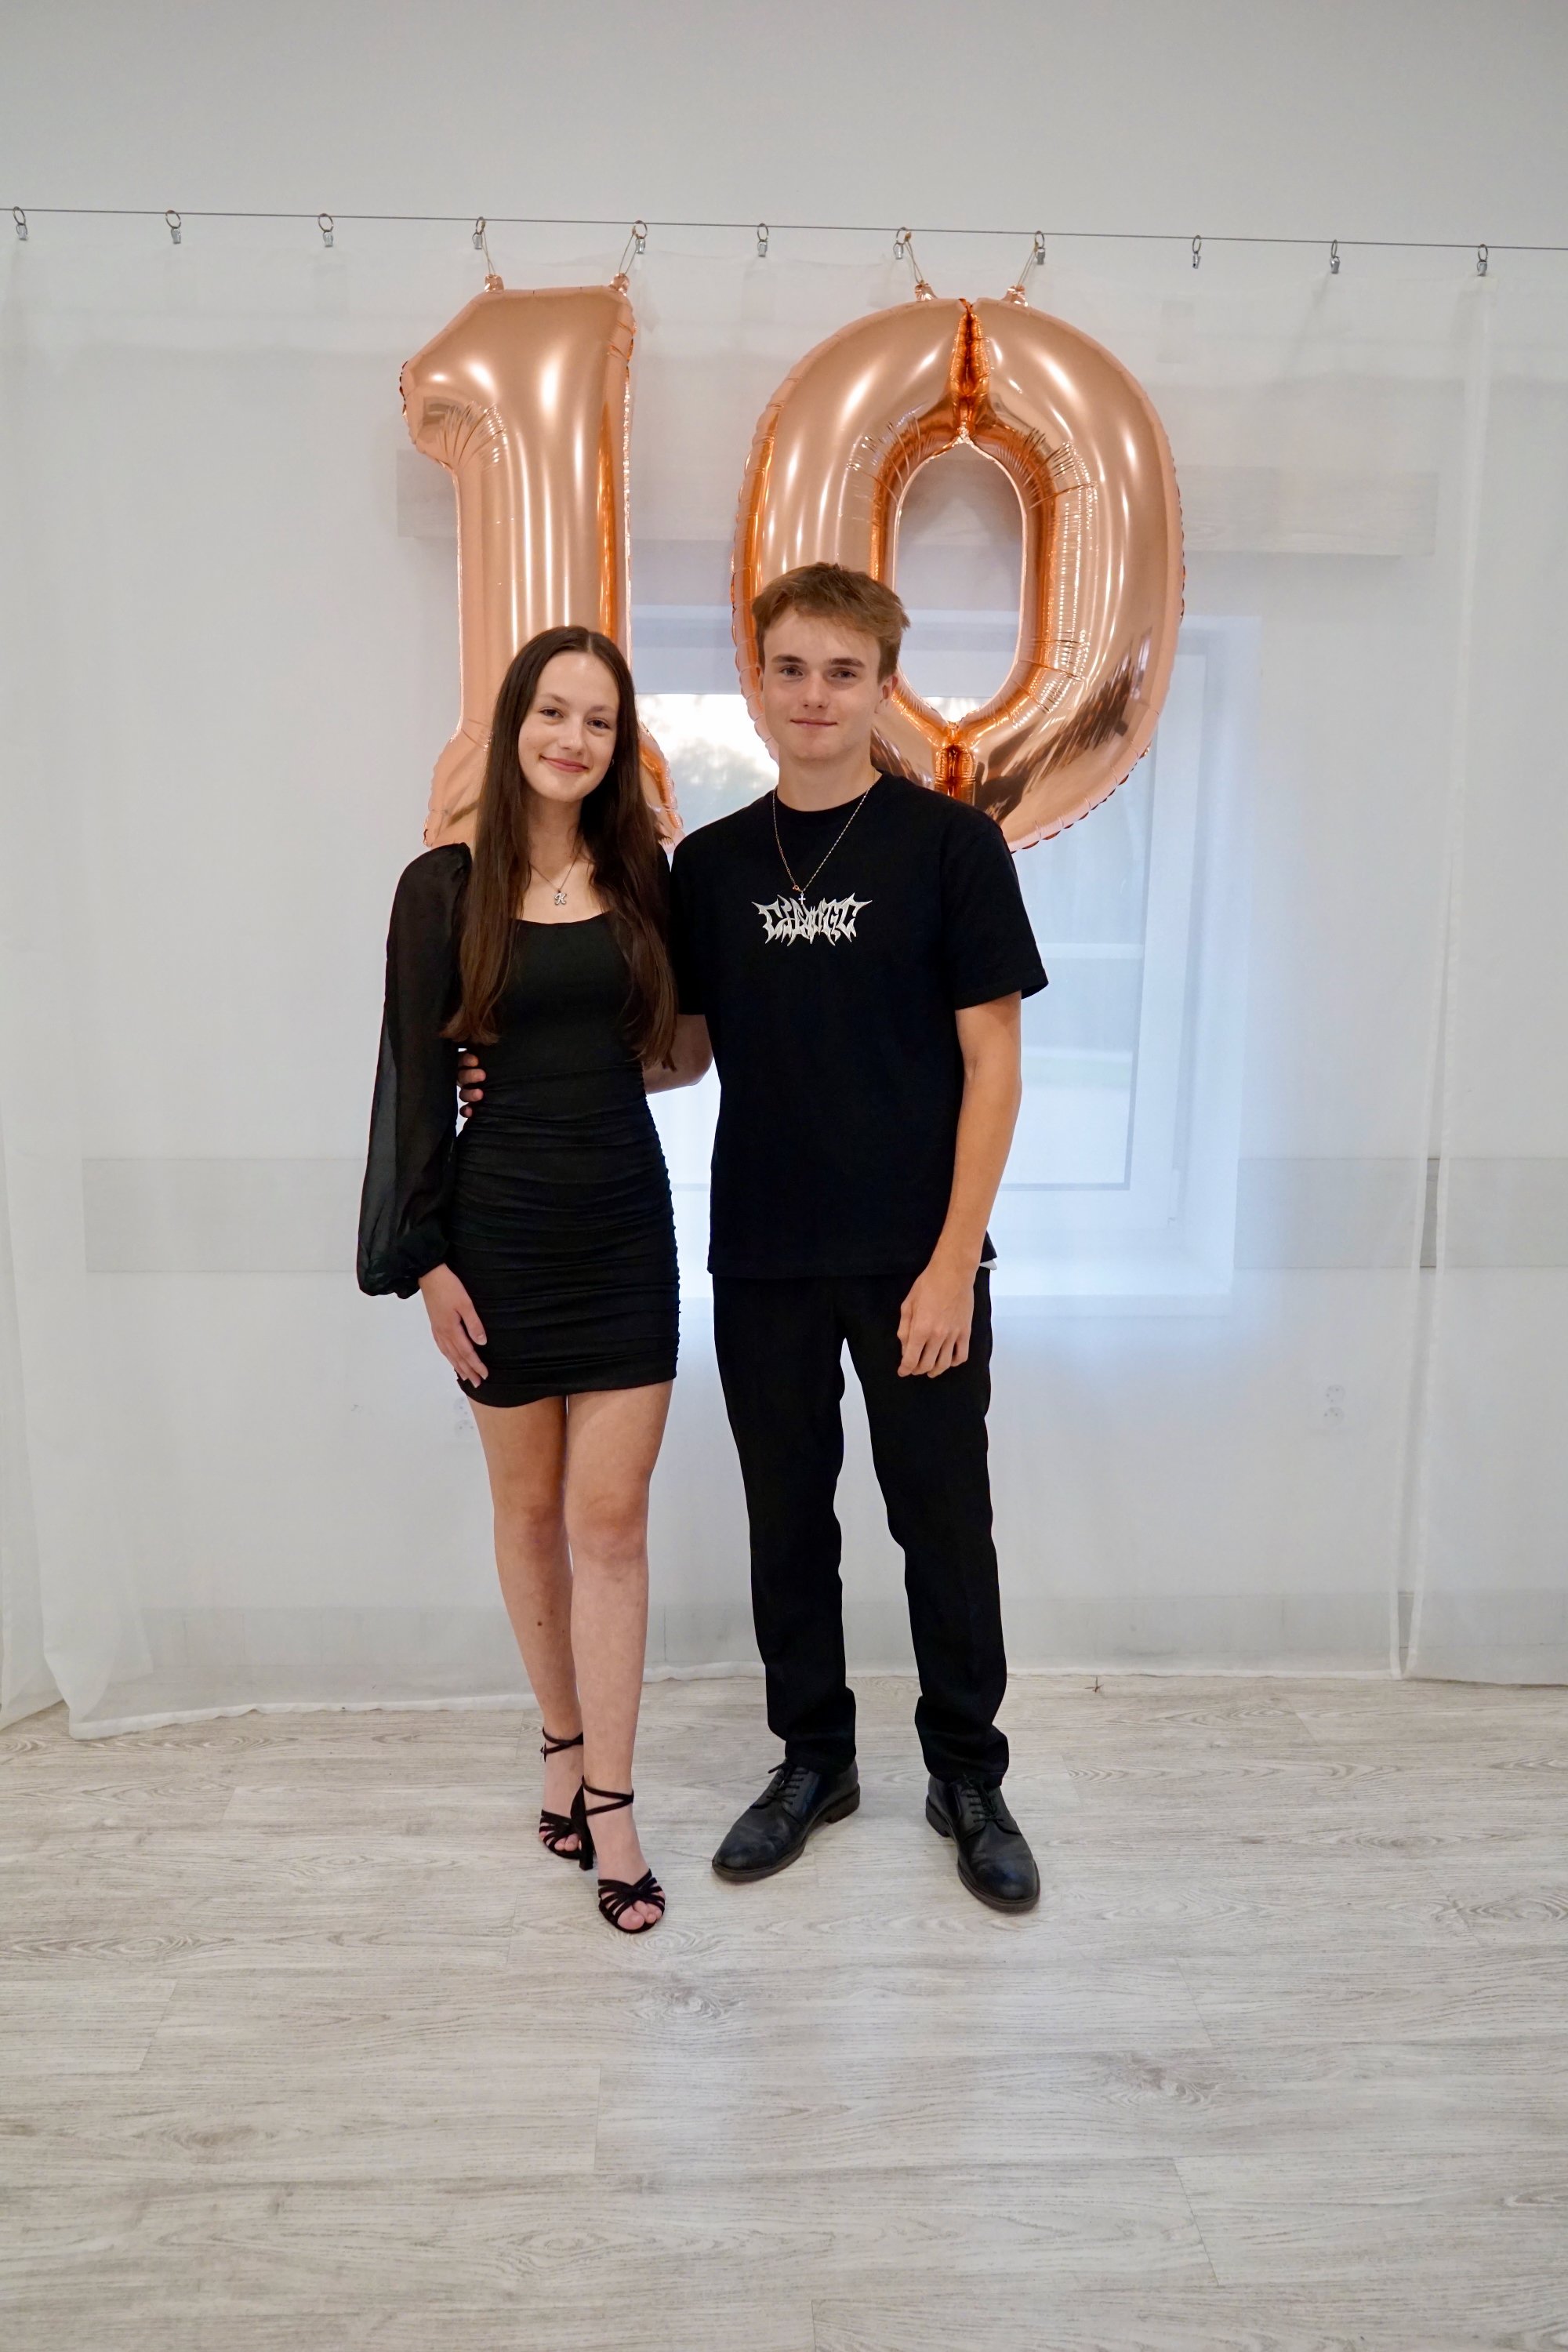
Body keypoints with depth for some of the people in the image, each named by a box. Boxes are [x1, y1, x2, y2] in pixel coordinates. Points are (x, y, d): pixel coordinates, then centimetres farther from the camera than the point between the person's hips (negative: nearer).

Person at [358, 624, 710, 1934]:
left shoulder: (644, 877, 5)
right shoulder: (447, 888, -3)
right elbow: (416, 1081, -4)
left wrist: (697, 1039, -5)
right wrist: (427, 1257, -6)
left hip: (626, 1221, 2)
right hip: (502, 1227, -1)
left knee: (611, 1518, 2)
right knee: (530, 1508, 12)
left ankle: (607, 1804, 12)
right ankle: (565, 1745, 32)